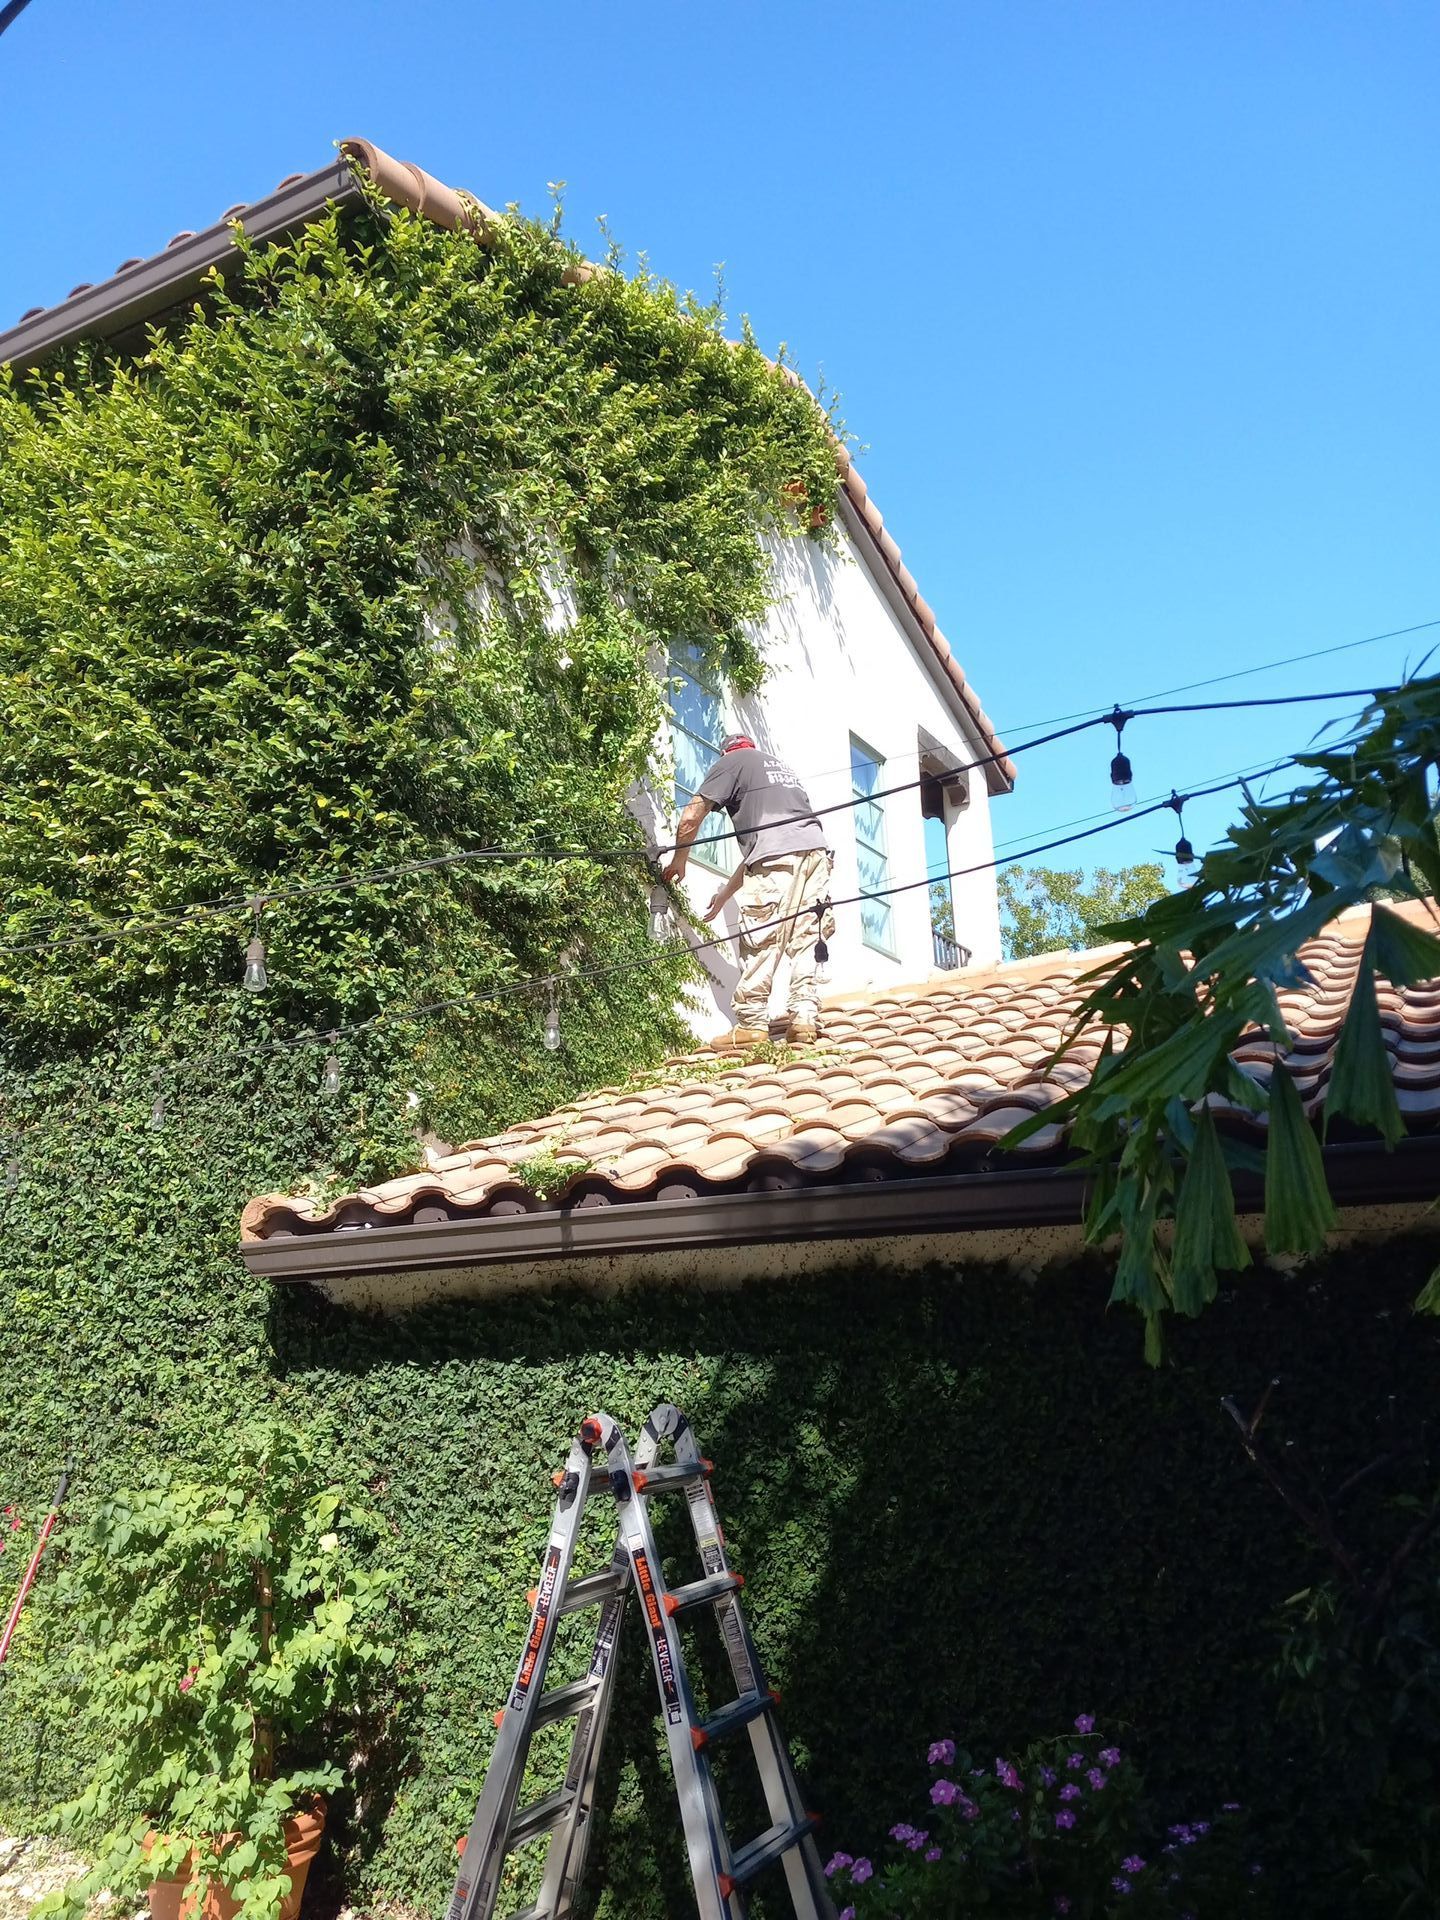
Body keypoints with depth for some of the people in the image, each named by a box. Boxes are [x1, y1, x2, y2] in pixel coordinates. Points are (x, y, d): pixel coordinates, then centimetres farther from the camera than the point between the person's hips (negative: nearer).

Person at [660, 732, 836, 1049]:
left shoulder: (732, 761, 18)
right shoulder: (783, 767, 38)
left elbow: (690, 819, 11)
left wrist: (678, 861, 29)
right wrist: (725, 894, 39)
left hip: (776, 857, -6)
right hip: (815, 852, 7)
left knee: (760, 943, -5)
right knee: (804, 940, 7)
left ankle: (751, 1025, -5)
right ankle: (805, 1018, 1)